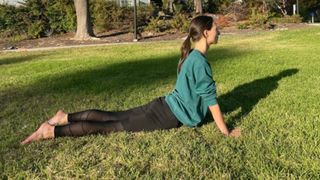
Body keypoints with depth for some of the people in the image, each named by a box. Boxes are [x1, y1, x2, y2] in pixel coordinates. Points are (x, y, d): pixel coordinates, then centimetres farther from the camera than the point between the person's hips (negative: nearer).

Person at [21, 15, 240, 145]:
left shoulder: (191, 55, 10)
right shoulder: (200, 62, -21)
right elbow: (211, 98, -19)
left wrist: (200, 109, 32)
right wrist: (225, 131, -11)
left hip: (165, 105, 8)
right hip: (169, 116, -8)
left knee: (112, 117, 14)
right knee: (108, 126, -6)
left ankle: (65, 117, 18)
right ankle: (50, 131, -4)